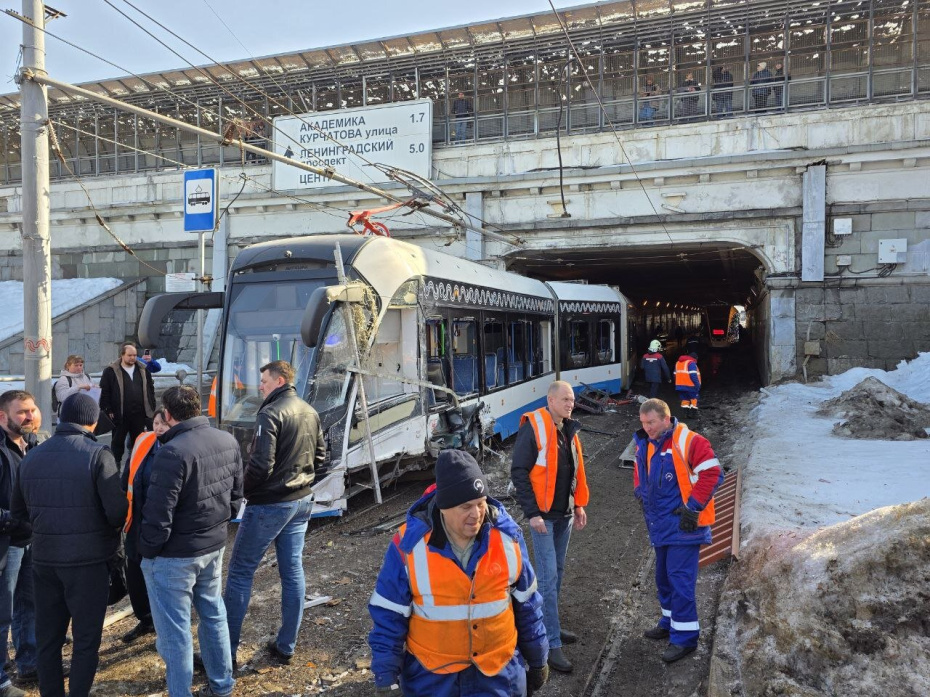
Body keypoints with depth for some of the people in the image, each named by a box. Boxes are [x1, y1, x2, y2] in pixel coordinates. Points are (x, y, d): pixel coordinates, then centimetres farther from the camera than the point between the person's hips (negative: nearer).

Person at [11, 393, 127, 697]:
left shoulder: (31, 457, 5)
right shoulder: (97, 454, -14)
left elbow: (19, 511, 13)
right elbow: (117, 512, -17)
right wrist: (108, 529, 3)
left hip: (43, 558, 5)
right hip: (88, 560, -5)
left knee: (47, 636, 17)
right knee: (86, 638, 7)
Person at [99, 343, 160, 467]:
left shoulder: (143, 369, 8)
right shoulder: (111, 371, -4)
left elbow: (150, 390, 12)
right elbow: (104, 392, -5)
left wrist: (151, 408, 7)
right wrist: (108, 410, -10)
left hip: (140, 415, 3)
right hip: (120, 415, -3)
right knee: (118, 442, 9)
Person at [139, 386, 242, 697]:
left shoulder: (173, 452, -24)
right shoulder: (228, 442, 0)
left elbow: (159, 513, -23)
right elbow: (236, 495, 9)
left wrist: (147, 550, -7)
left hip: (174, 555, -8)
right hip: (214, 546, 8)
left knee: (174, 630, 6)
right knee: (213, 614, 22)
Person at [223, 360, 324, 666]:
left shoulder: (271, 414, -18)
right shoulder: (310, 412, 6)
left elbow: (261, 465, -22)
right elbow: (320, 454, 14)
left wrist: (239, 489, -7)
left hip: (269, 504, -8)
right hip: (302, 501, 8)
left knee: (240, 572, 4)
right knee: (293, 570, 11)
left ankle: (226, 649, 10)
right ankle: (286, 646, 20)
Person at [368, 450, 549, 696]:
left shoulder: (507, 536, -12)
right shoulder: (409, 545, -18)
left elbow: (527, 605, 1)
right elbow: (388, 615, -8)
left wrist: (537, 660, 9)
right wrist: (387, 677, -8)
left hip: (499, 670, 1)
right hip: (430, 674, -1)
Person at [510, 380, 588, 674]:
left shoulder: (569, 430, 9)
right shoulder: (533, 428, -16)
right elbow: (519, 472, -17)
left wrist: (579, 505, 13)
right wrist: (532, 513, -19)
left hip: (564, 513, 8)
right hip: (543, 515, -8)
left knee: (556, 572, 16)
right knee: (548, 576, -7)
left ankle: (549, 626, 31)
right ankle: (551, 645, -1)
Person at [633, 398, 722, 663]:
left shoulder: (687, 441, -18)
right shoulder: (645, 443, 7)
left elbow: (712, 473, -20)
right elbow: (640, 470, 26)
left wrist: (693, 507, -19)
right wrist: (640, 491, 11)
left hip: (682, 524, -8)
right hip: (660, 524, 8)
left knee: (680, 578, -6)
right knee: (664, 576, 19)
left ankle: (685, 636, 4)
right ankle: (670, 622, 35)